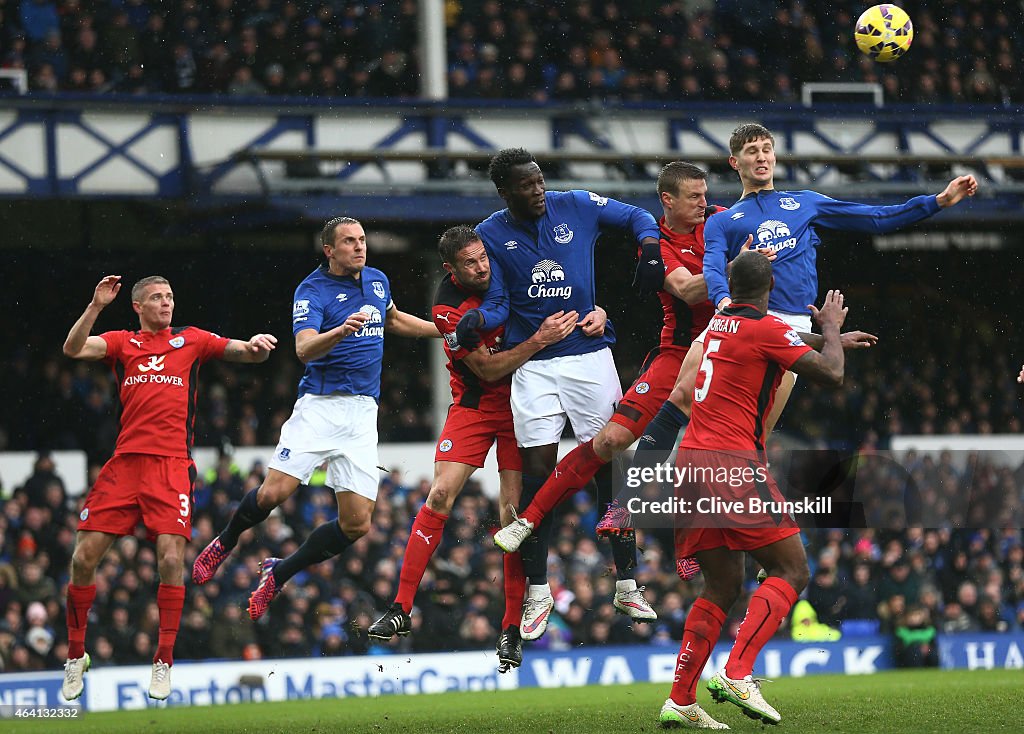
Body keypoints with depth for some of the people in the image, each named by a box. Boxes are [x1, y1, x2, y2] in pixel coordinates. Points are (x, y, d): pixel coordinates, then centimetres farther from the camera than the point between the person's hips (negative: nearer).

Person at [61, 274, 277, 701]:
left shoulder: (191, 340, 13)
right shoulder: (122, 343, 13)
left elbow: (246, 352, 8)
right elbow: (73, 349, -2)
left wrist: (255, 345, -15)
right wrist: (96, 306, -15)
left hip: (172, 465, -1)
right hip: (124, 462, 1)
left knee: (171, 558, -14)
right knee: (84, 557, -4)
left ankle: (164, 663, -2)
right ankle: (76, 655, 13)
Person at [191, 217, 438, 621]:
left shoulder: (377, 280, 13)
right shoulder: (313, 290, -7)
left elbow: (393, 319, 35)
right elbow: (304, 349, -22)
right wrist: (340, 331, -40)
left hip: (363, 413, 5)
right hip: (320, 405, -5)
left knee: (357, 524, -5)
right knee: (273, 493, -18)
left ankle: (279, 573, 15)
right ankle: (225, 543, 15)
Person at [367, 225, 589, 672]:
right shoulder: (448, 307, -17)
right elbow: (488, 369, -19)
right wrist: (539, 340, -29)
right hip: (473, 405, -1)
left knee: (514, 510, -6)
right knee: (440, 495, -13)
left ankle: (512, 629, 0)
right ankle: (401, 610, -5)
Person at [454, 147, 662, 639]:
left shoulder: (576, 207, -1)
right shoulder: (491, 234, 1)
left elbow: (638, 217, 11)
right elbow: (497, 302, 0)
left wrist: (650, 250, -7)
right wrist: (477, 322, -21)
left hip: (590, 355, 0)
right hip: (533, 366, 0)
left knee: (610, 465, -1)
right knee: (538, 472, -4)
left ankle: (627, 584, 7)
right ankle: (537, 593, 6)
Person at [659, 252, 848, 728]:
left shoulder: (721, 322, 18)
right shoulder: (767, 329, -7)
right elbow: (831, 374, -9)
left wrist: (830, 335, 48)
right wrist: (831, 325, 8)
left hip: (689, 462, 8)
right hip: (733, 463, -8)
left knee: (723, 585, 13)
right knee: (791, 571, -3)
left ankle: (680, 701, 5)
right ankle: (737, 674, -20)